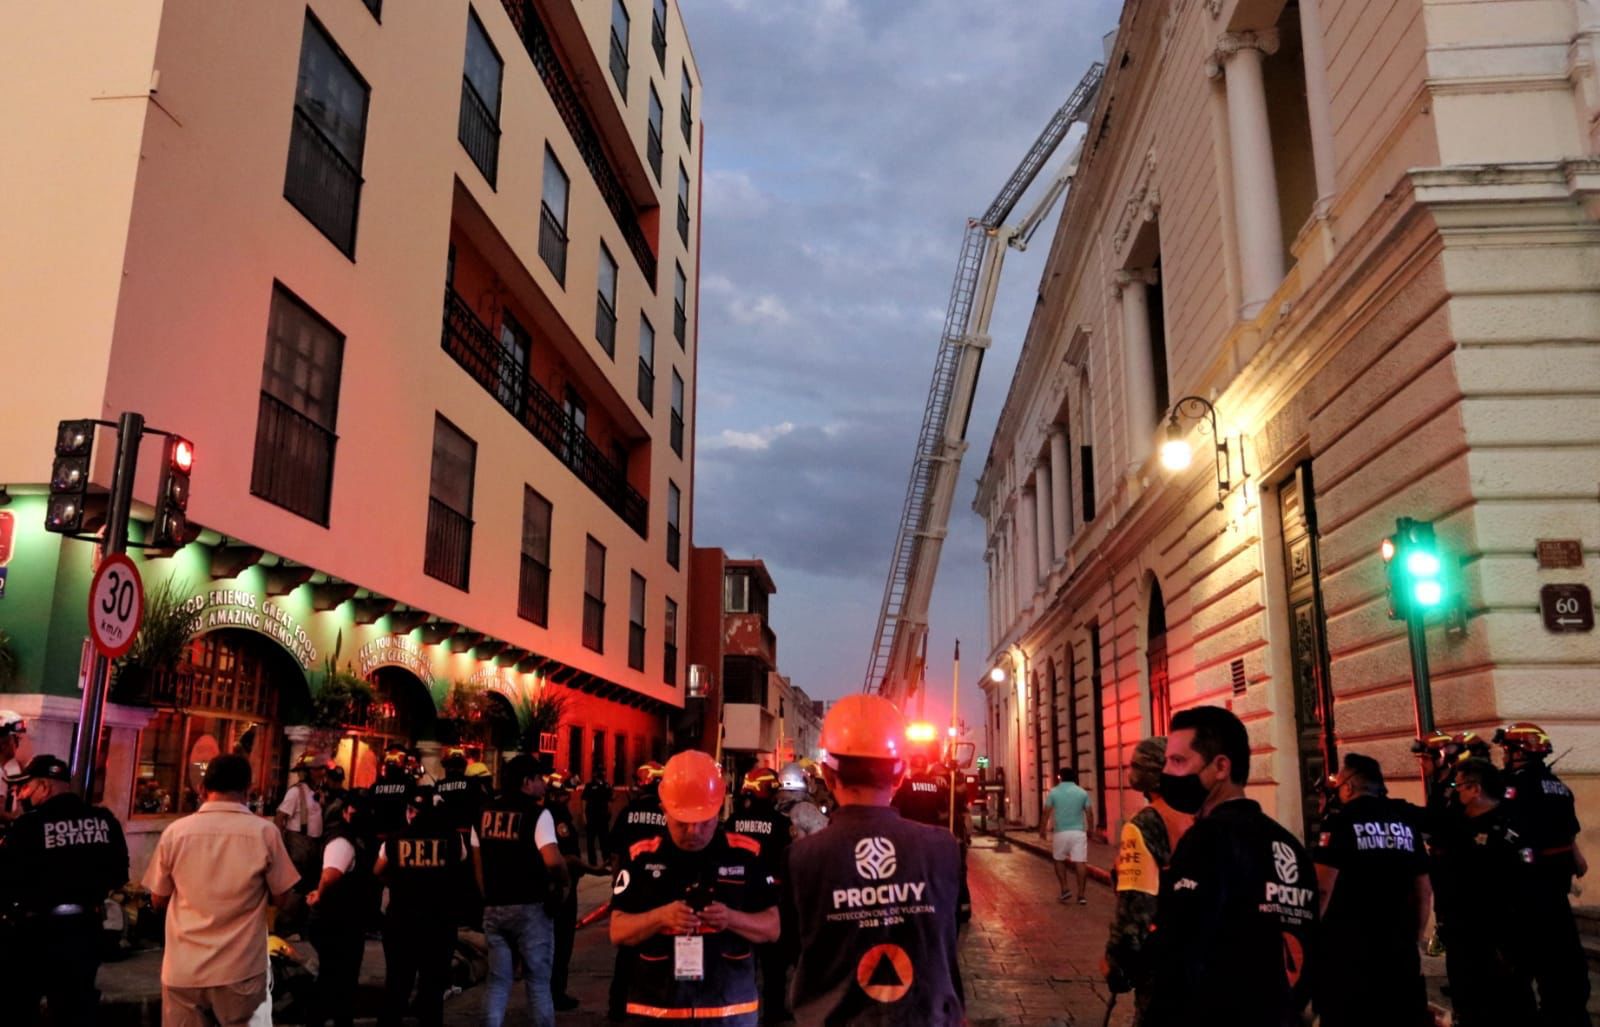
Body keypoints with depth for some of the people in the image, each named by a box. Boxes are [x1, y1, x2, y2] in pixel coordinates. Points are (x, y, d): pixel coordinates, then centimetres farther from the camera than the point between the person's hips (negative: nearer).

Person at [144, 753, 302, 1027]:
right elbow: (281, 897, -1)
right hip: (240, 971, -2)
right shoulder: (265, 832, -10)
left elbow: (158, 901, 7)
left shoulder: (175, 831, -4)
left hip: (182, 971, 2)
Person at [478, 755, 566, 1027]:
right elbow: (553, 860, -25)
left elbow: (477, 859, 13)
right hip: (530, 906, -5)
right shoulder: (537, 813, -12)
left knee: (497, 981, 12)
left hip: (493, 907, 5)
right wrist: (562, 884, -8)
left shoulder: (484, 811, 7)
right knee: (538, 982, 6)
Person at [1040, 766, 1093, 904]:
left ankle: (1065, 889, 10)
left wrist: (1042, 830, 8)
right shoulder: (1082, 793, 3)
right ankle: (1081, 894, -3)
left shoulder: (1053, 792, -2)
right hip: (1078, 832, 1)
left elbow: (1046, 813, -2)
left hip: (1060, 832, -1)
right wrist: (1090, 829, 19)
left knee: (1059, 860, 17)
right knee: (1080, 862, -1)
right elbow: (1089, 813, 5)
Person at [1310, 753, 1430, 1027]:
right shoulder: (1406, 824, 8)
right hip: (1398, 947, 6)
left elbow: (1323, 889, -16)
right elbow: (1424, 891, 12)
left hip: (1349, 948, -6)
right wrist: (1414, 938, 21)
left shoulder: (1341, 822, -10)